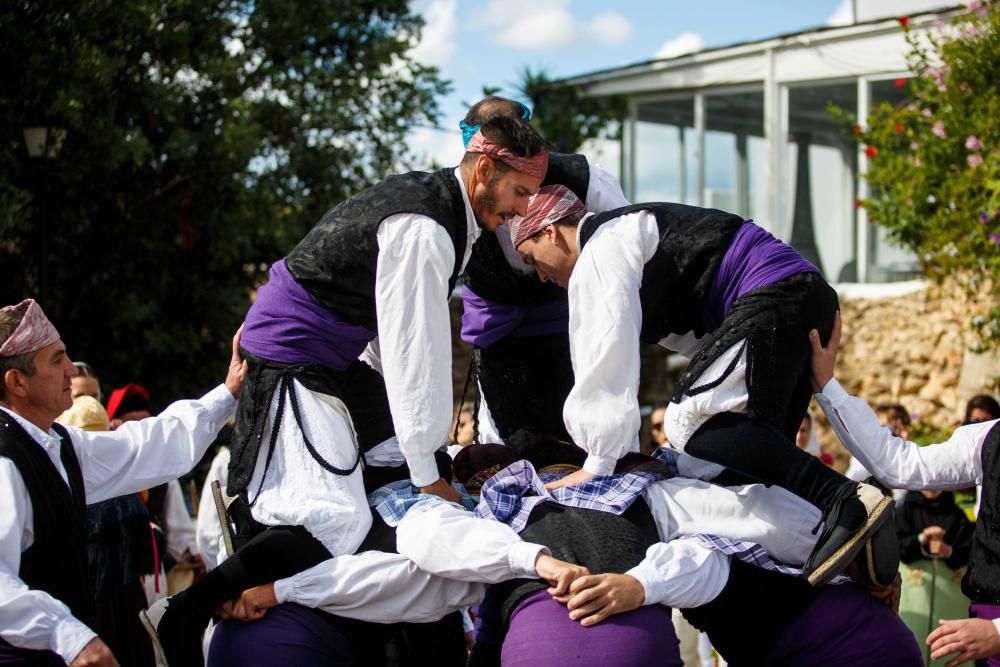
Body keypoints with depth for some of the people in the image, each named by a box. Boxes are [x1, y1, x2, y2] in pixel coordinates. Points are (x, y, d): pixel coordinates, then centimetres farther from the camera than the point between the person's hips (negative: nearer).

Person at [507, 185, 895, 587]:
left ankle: (846, 501, -32)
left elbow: (607, 358, -10)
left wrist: (598, 464, -9)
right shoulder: (623, 233, 30)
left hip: (773, 300, -11)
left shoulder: (601, 252, -2)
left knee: (692, 421, -19)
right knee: (760, 447, 9)